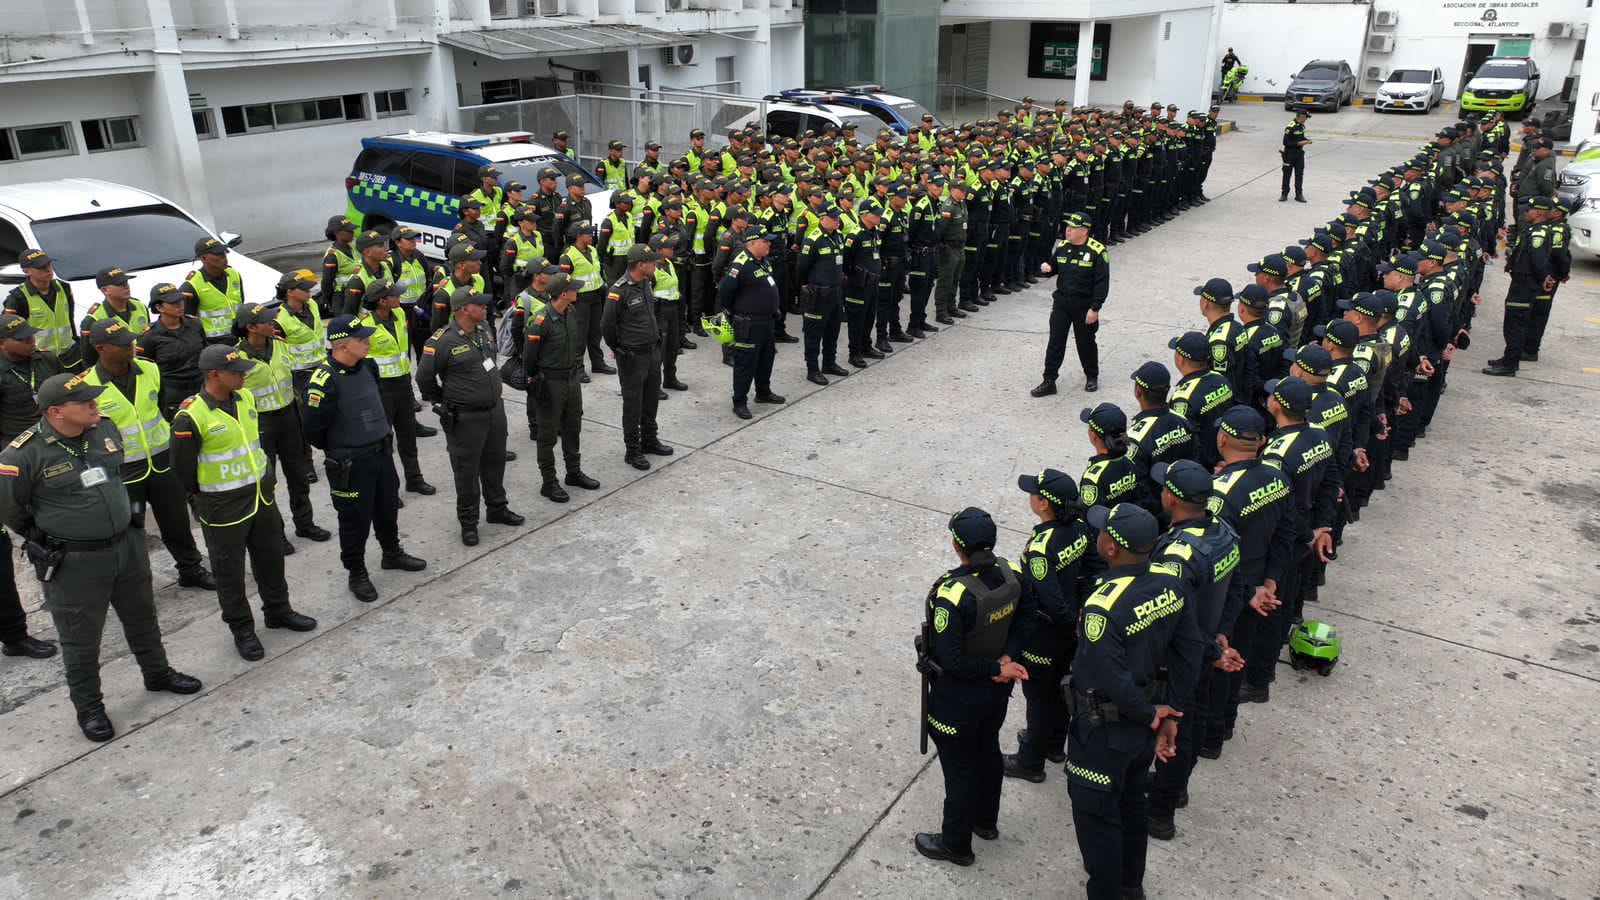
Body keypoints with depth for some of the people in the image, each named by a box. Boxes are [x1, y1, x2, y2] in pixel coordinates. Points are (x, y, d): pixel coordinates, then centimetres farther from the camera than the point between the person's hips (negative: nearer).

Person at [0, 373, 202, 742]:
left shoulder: (105, 429, -3)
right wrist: (46, 539, 4)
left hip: (128, 544, 6)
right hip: (73, 562, -5)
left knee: (142, 617, 23)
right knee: (81, 639, 9)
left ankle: (157, 673, 44)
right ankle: (88, 707, 27)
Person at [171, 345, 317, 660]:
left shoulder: (246, 398, 0)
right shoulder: (191, 417, -22)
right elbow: (183, 468, -11)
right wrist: (205, 499, 0)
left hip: (262, 497, 7)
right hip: (223, 509, -6)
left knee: (271, 558, 20)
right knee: (230, 570, 8)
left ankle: (278, 610, 39)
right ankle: (241, 628, 24)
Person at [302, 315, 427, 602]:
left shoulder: (367, 367, 1)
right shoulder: (324, 379, -23)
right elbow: (314, 430, -17)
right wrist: (339, 451, -2)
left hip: (381, 453, 7)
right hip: (350, 464, -7)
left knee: (388, 507, 23)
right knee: (355, 519, 6)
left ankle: (392, 553, 45)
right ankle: (357, 573, 23)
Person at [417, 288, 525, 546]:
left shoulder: (485, 330, 4)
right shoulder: (443, 341, -19)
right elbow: (424, 377, -11)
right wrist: (441, 403, -1)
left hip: (495, 411, 7)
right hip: (465, 418, -7)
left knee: (495, 463, 19)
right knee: (467, 471, 5)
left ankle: (497, 508, 37)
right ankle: (468, 522, 18)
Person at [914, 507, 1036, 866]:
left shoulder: (952, 594, -35)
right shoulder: (1011, 573, -15)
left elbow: (951, 660, -31)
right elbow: (1027, 614, 1)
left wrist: (997, 668, -17)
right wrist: (1008, 658, -6)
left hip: (959, 695, -6)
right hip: (998, 688, 7)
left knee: (959, 768, 14)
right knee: (988, 751, 28)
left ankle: (955, 845, 36)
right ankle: (986, 821, 51)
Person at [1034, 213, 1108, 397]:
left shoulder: (1097, 251, -14)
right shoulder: (1062, 247, 3)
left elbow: (1102, 283, -14)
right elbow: (1055, 266, 19)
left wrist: (1095, 309, -18)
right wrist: (1047, 267, -6)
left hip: (1084, 305, -4)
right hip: (1061, 301, 4)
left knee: (1086, 342, 11)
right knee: (1055, 341, 2)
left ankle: (1092, 376, 32)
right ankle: (1049, 381, 8)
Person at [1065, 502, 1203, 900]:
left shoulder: (1103, 607, -34)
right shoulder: (1172, 583, -12)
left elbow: (1113, 682, -30)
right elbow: (1188, 653, -4)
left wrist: (1151, 714, -12)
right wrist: (1168, 714, 2)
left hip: (1104, 732, -7)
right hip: (1144, 725, 8)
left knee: (1095, 815, 14)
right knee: (1131, 802, 28)